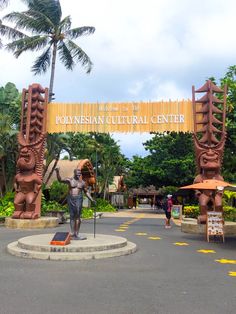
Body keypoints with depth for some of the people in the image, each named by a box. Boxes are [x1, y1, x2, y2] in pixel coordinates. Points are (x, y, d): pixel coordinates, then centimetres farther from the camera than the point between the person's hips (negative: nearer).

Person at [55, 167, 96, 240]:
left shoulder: (82, 182, 10)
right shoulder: (69, 180, 4)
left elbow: (86, 192, 20)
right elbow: (60, 180, -8)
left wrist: (91, 199, 13)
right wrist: (57, 172, -24)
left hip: (78, 199, 0)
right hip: (70, 199, 0)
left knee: (78, 215, -10)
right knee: (72, 216, 2)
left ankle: (76, 233, -5)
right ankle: (73, 233, 7)